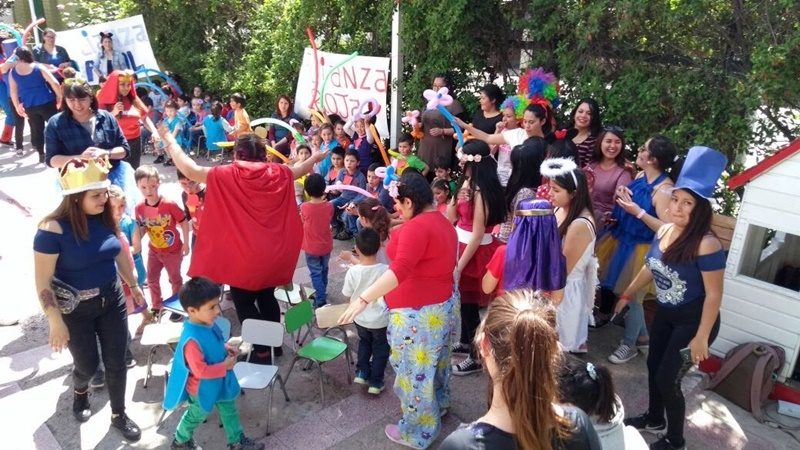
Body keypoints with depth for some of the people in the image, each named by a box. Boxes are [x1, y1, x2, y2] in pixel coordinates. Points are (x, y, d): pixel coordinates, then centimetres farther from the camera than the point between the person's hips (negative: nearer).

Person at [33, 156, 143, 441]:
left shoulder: (106, 217, -8)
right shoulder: (53, 229, -24)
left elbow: (120, 253, 9)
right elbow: (43, 282, -19)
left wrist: (133, 285, 18)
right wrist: (56, 323, -17)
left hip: (111, 300, 4)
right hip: (74, 309, -4)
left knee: (116, 362, 11)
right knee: (88, 365, 14)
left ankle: (119, 415, 34)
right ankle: (80, 391, 51)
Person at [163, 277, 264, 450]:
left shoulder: (208, 323, -12)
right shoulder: (192, 340, -39)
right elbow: (200, 371, -34)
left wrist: (225, 347, -7)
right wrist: (225, 366, -25)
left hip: (220, 382, 7)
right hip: (202, 388, -7)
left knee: (229, 411, 23)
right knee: (197, 415, 22)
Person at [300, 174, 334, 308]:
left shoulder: (304, 207, -18)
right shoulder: (329, 206, -13)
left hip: (311, 248, -3)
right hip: (326, 246, 3)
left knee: (316, 273, 7)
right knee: (323, 270, 22)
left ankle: (321, 300, 5)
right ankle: (322, 293, 39)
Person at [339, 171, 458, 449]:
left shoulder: (416, 227, -24)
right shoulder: (442, 222, 7)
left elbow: (400, 270, -35)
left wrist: (364, 299, -40)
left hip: (419, 313, -10)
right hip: (443, 305, 10)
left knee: (415, 372, 7)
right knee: (435, 360, 28)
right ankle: (439, 403, 51)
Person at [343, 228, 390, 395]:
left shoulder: (352, 271, -19)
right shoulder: (386, 270, -22)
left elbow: (347, 295, -6)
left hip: (360, 318, 2)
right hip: (381, 320, -1)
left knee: (364, 343, 29)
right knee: (380, 349, 19)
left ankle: (361, 372, 32)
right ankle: (375, 382, 24)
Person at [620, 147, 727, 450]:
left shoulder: (706, 245, -27)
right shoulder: (663, 232, -5)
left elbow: (713, 294, -23)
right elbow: (650, 268, 11)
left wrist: (701, 338, -21)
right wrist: (627, 295, 18)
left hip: (693, 320, -7)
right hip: (664, 314, 7)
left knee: (667, 378, 0)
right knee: (653, 366, 19)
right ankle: (654, 419, 45)